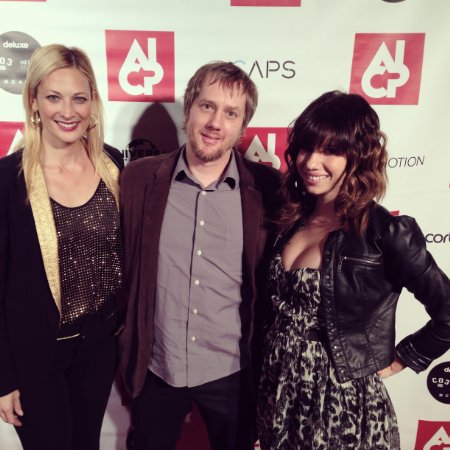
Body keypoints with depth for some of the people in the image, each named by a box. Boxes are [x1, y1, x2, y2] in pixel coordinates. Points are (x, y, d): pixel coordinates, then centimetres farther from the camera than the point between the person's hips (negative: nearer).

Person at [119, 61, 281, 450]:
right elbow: (122, 264, 1)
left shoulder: (268, 188, -11)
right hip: (155, 368, 2)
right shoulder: (139, 178, -8)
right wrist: (128, 350, 4)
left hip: (232, 371, -1)